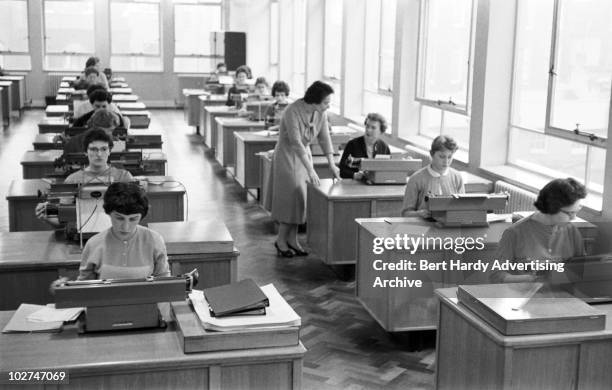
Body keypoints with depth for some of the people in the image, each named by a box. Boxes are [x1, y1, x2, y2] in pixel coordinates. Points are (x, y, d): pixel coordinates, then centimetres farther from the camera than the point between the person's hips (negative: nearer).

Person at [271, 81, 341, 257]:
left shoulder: (321, 113, -9)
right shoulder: (293, 111, -29)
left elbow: (324, 137, -6)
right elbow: (296, 142, -33)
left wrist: (331, 164, -16)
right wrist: (310, 170, -36)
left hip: (304, 154, 7)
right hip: (287, 156, -6)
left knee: (301, 198, 7)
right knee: (292, 197, -5)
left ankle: (292, 239, 18)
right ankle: (281, 240, 10)